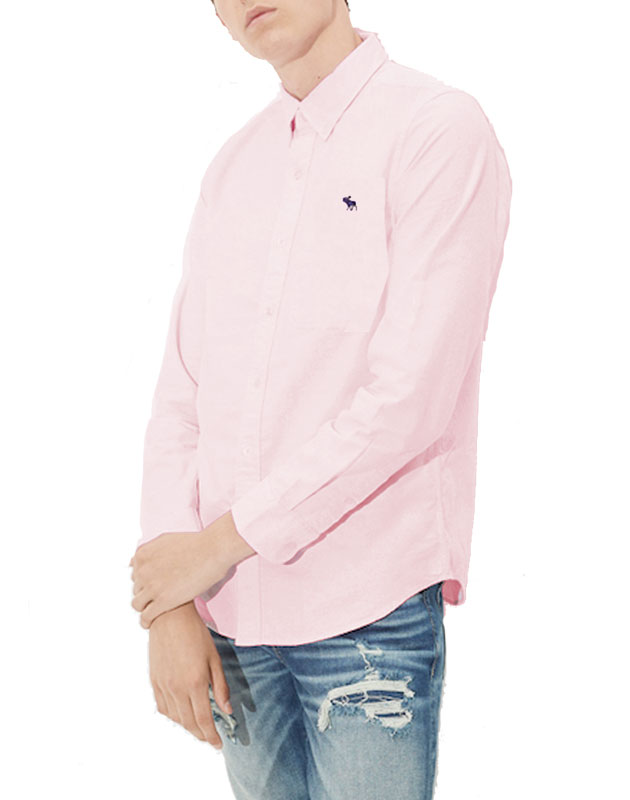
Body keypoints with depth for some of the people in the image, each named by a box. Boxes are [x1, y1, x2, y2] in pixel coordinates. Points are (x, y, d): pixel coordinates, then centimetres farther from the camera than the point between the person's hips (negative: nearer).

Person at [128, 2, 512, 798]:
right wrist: (168, 608, -2)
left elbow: (407, 403, -16)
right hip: (232, 611, 5)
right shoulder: (233, 166, 10)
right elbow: (181, 393, 7)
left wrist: (226, 539, -11)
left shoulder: (439, 130, -9)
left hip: (368, 611, -5)